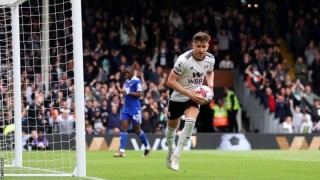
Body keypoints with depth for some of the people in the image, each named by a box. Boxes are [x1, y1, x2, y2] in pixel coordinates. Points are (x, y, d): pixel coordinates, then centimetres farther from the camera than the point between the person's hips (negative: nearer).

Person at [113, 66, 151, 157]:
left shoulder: (137, 81, -11)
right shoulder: (127, 82, 14)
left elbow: (139, 94, -19)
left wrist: (127, 92, -21)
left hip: (135, 108, -7)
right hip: (126, 108, 7)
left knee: (137, 129, 3)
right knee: (123, 127, -5)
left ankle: (147, 146, 25)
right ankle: (122, 151, -11)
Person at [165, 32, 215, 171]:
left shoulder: (210, 59, -10)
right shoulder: (184, 60, -26)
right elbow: (171, 81, -22)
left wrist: (210, 85, -5)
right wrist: (189, 93, -27)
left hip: (194, 97, 2)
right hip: (178, 97, -2)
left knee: (190, 122, -25)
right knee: (172, 127, 15)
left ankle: (176, 156, -16)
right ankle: (171, 151, 46)